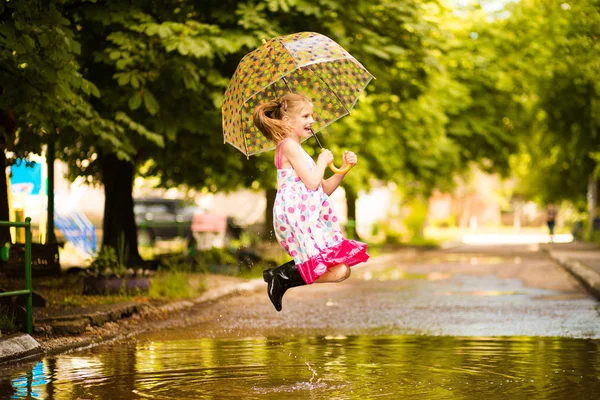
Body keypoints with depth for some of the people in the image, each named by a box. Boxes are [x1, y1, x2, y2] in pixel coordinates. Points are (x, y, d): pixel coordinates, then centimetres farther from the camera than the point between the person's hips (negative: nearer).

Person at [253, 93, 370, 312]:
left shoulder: (295, 150, 24)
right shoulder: (290, 145, -7)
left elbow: (326, 188, 23)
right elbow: (312, 182, -16)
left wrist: (344, 168, 9)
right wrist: (323, 160, 2)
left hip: (310, 218, 10)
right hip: (297, 217, -10)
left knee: (344, 270, 4)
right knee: (338, 271, -18)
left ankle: (282, 273, 4)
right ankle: (281, 278, -11)